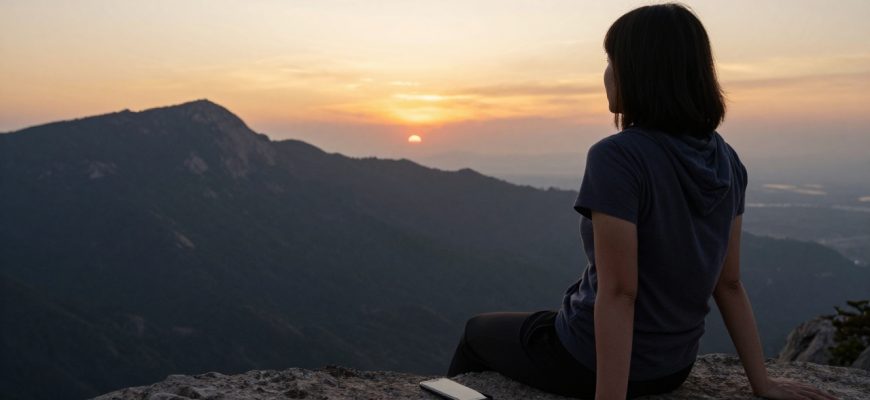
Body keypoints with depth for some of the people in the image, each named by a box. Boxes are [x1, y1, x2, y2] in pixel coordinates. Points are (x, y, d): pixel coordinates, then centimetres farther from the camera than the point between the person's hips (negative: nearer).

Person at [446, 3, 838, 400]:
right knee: (552, 319, 36)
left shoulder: (617, 158, -26)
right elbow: (729, 284, 0)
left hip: (593, 364, -6)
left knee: (478, 331, 22)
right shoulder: (726, 163, -3)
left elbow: (618, 292, -28)